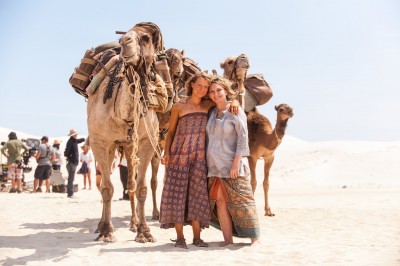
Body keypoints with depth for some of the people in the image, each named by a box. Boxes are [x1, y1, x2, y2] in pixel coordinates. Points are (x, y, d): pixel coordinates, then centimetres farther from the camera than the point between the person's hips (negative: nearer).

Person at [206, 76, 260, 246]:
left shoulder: (236, 111, -4)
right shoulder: (211, 113, 12)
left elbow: (243, 138, -8)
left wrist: (236, 163, -15)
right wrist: (207, 162, 11)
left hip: (232, 164, -5)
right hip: (215, 165, 5)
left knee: (240, 201, -4)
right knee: (220, 201, 2)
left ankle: (255, 238, 4)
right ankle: (228, 239, 8)